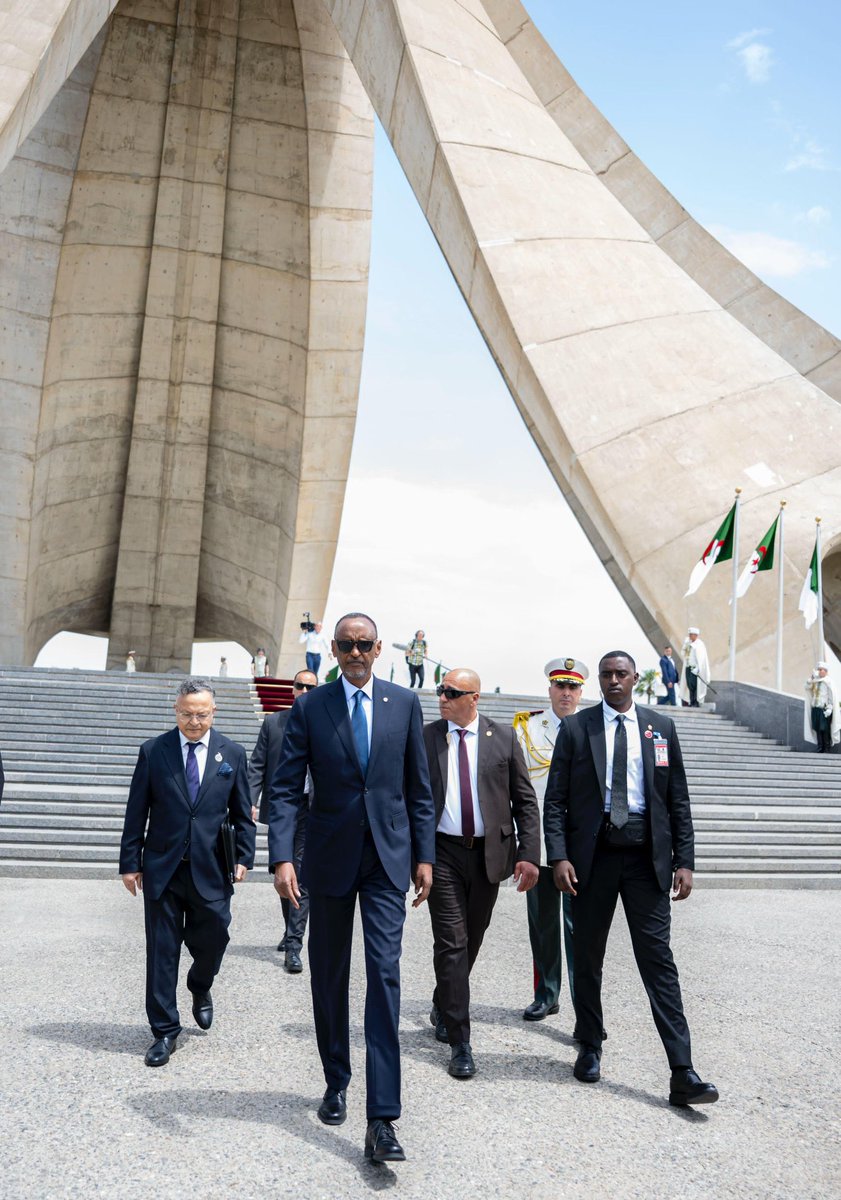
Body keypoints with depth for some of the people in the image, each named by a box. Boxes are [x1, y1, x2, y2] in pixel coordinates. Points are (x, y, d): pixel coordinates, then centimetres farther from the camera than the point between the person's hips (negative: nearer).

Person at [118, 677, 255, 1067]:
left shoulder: (232, 754, 2)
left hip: (210, 870, 1)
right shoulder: (153, 751, 0)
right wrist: (130, 862, 0)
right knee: (162, 951, 5)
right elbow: (136, 812, 2)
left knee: (212, 940, 7)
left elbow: (242, 813, 7)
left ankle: (200, 987, 41)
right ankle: (165, 1031, 19)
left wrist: (243, 857, -1)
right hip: (162, 869, 0)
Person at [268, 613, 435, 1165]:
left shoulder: (405, 703, 2)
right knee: (329, 978, 13)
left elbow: (419, 787, 6)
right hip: (329, 856, 1)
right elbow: (286, 789, -5)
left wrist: (424, 856, 3)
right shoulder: (309, 707, -1)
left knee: (385, 973, -8)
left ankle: (382, 1120, -3)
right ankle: (337, 1082, 35)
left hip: (388, 856, 0)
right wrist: (282, 857, -17)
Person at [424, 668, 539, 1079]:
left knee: (471, 941, 15)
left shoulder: (503, 738, 1)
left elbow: (525, 801, 3)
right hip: (442, 852, -2)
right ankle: (460, 1042, 5)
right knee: (451, 944, -3)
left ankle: (443, 1007, 40)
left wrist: (528, 853, -5)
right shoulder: (424, 738, 0)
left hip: (488, 853, 2)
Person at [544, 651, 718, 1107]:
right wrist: (559, 856, -10)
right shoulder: (575, 728, 2)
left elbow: (678, 800, 7)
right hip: (593, 855, 0)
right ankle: (590, 1049, 29)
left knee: (658, 959, -1)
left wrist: (684, 860, 0)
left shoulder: (660, 727, 6)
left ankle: (682, 1073, 2)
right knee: (587, 958, 11)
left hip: (646, 857, 0)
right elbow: (555, 799, 0)